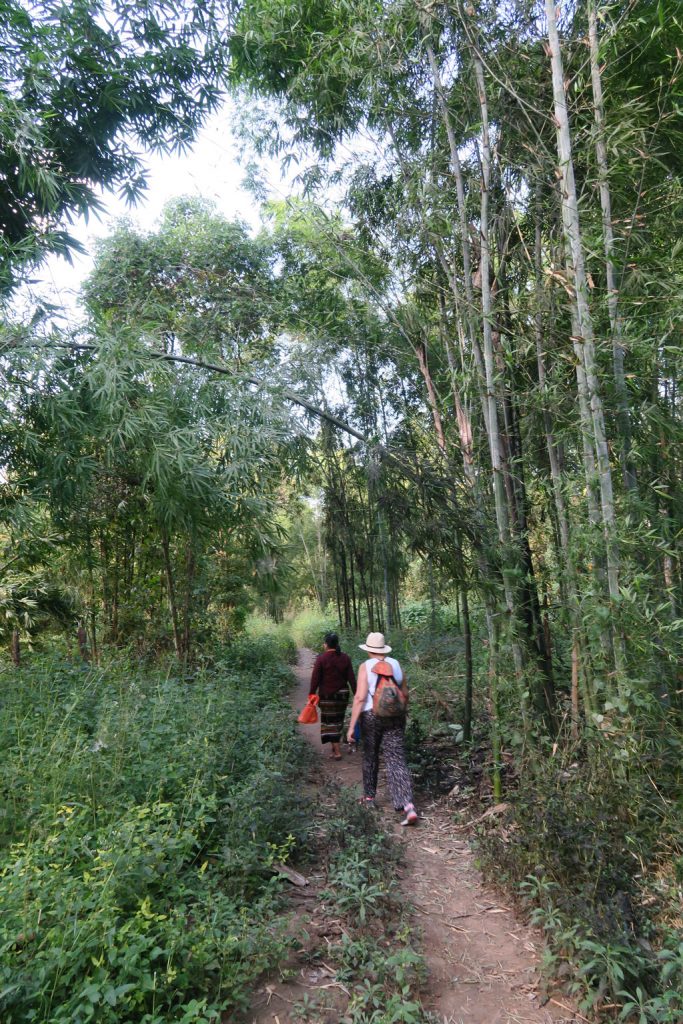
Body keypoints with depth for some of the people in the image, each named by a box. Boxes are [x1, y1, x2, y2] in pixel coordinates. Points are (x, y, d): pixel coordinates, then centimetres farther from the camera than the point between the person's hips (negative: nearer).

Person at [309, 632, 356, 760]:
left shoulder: (321, 659, -14)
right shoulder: (345, 658, -2)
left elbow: (315, 679, -12)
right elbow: (351, 678, -1)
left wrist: (311, 695, -3)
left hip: (327, 695, -4)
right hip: (342, 694, 4)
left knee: (330, 721, 5)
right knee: (338, 720, 19)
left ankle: (337, 751, 1)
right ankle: (335, 747, 31)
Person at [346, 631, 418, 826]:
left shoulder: (366, 667, -9)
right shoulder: (396, 664, 4)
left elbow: (360, 698, -15)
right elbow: (405, 694, 10)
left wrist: (352, 726, -12)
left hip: (371, 716, -2)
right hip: (395, 718, 3)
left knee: (370, 756, 20)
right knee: (396, 761, 1)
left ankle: (369, 797, 36)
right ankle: (408, 806, -14)